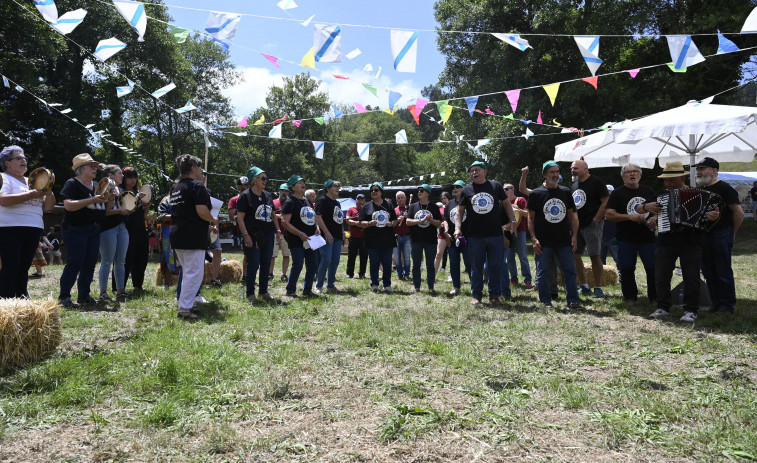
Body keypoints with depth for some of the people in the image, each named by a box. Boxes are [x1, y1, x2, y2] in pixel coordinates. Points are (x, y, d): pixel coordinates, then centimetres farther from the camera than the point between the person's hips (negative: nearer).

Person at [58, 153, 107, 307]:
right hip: (76, 229, -7)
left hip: (94, 229, 7)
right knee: (75, 263, -9)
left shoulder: (96, 185, 16)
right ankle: (64, 296, 1)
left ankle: (84, 295, 15)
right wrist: (92, 200, -23)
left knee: (90, 263, 7)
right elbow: (68, 205, -18)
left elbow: (102, 208, 23)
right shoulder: (72, 183, -5)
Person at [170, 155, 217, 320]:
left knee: (187, 273, 19)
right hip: (193, 238, -10)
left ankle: (185, 305, 26)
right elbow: (201, 211, -21)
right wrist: (213, 220, -1)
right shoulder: (197, 186, -10)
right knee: (194, 274, -5)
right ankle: (184, 310, -4)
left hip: (177, 236, 10)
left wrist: (206, 224, 24)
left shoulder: (176, 188, 19)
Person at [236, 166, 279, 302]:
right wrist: (245, 234, -16)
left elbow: (273, 215, 21)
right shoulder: (245, 195, -6)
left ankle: (263, 291, 21)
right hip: (253, 236, -6)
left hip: (268, 234, 6)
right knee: (253, 264, -3)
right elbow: (240, 217, -10)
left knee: (266, 264, 10)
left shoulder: (268, 195, 14)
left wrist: (277, 230, 14)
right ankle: (250, 293, 10)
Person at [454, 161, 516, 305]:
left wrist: (512, 221, 5)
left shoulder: (495, 186, 5)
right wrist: (458, 228, -4)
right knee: (476, 267, 6)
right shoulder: (466, 190, 5)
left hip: (496, 235, 0)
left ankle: (494, 295, 17)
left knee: (495, 266, 5)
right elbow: (460, 211, 9)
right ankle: (477, 295, 17)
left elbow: (506, 204, 14)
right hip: (475, 236, 0)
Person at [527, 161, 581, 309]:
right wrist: (534, 239, -8)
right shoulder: (536, 193, 0)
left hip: (564, 241, 3)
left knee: (570, 270, 2)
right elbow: (531, 218, 0)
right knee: (543, 272, 3)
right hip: (543, 241, -3)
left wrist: (574, 235, 5)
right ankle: (546, 301, 14)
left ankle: (572, 300, 11)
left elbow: (571, 215, 14)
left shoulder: (565, 192, 11)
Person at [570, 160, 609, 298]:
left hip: (591, 225, -7)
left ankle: (598, 288, 3)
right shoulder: (574, 186, 17)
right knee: (575, 255, 5)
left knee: (594, 256, -6)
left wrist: (596, 220, -16)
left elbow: (606, 202, -12)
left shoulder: (596, 182, -6)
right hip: (576, 225, 8)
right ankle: (584, 286, 15)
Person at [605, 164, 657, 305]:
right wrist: (630, 217, -16)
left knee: (653, 268, 0)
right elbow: (608, 215, -8)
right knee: (626, 269, 2)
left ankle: (655, 298, 15)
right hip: (626, 239, -2)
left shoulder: (649, 191, 12)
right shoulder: (617, 193, 1)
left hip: (648, 237, 2)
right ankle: (630, 297, 19)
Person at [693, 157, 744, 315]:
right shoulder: (699, 190, 13)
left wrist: (731, 233, -1)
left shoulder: (724, 188, -8)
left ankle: (727, 306, 5)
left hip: (722, 235, -7)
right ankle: (716, 303, 20)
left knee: (723, 271, -3)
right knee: (708, 272, 10)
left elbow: (739, 213, -8)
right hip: (703, 235, 7)